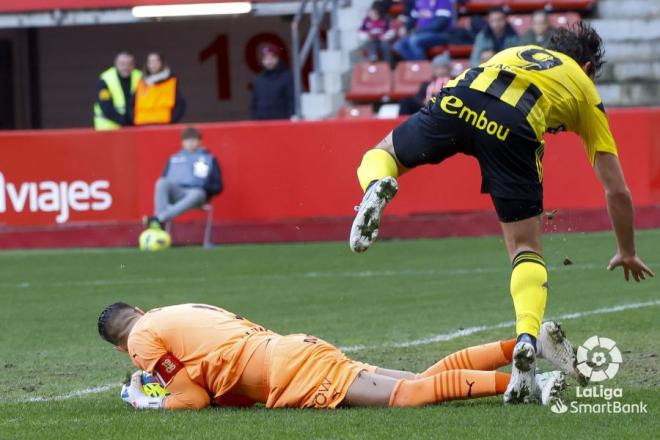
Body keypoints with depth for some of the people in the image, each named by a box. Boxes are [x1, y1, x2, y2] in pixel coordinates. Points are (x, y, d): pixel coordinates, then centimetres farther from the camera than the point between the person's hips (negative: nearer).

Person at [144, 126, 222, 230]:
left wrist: (204, 187, -8)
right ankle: (159, 225, -49)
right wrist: (168, 189, -1)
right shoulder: (174, 159, 24)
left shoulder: (210, 159, 18)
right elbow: (164, 180, 22)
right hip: (175, 193, 2)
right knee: (162, 182, -31)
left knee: (197, 194, -40)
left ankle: (158, 218, -54)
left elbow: (217, 187, 12)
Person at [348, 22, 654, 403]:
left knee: (382, 154, 29)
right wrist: (628, 253, 46)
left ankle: (378, 186, -9)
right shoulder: (587, 95, 32)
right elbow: (617, 191, 32)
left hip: (459, 100, 2)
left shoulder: (519, 52, 41)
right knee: (527, 251, 10)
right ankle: (528, 338, -17)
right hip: (513, 127, -2)